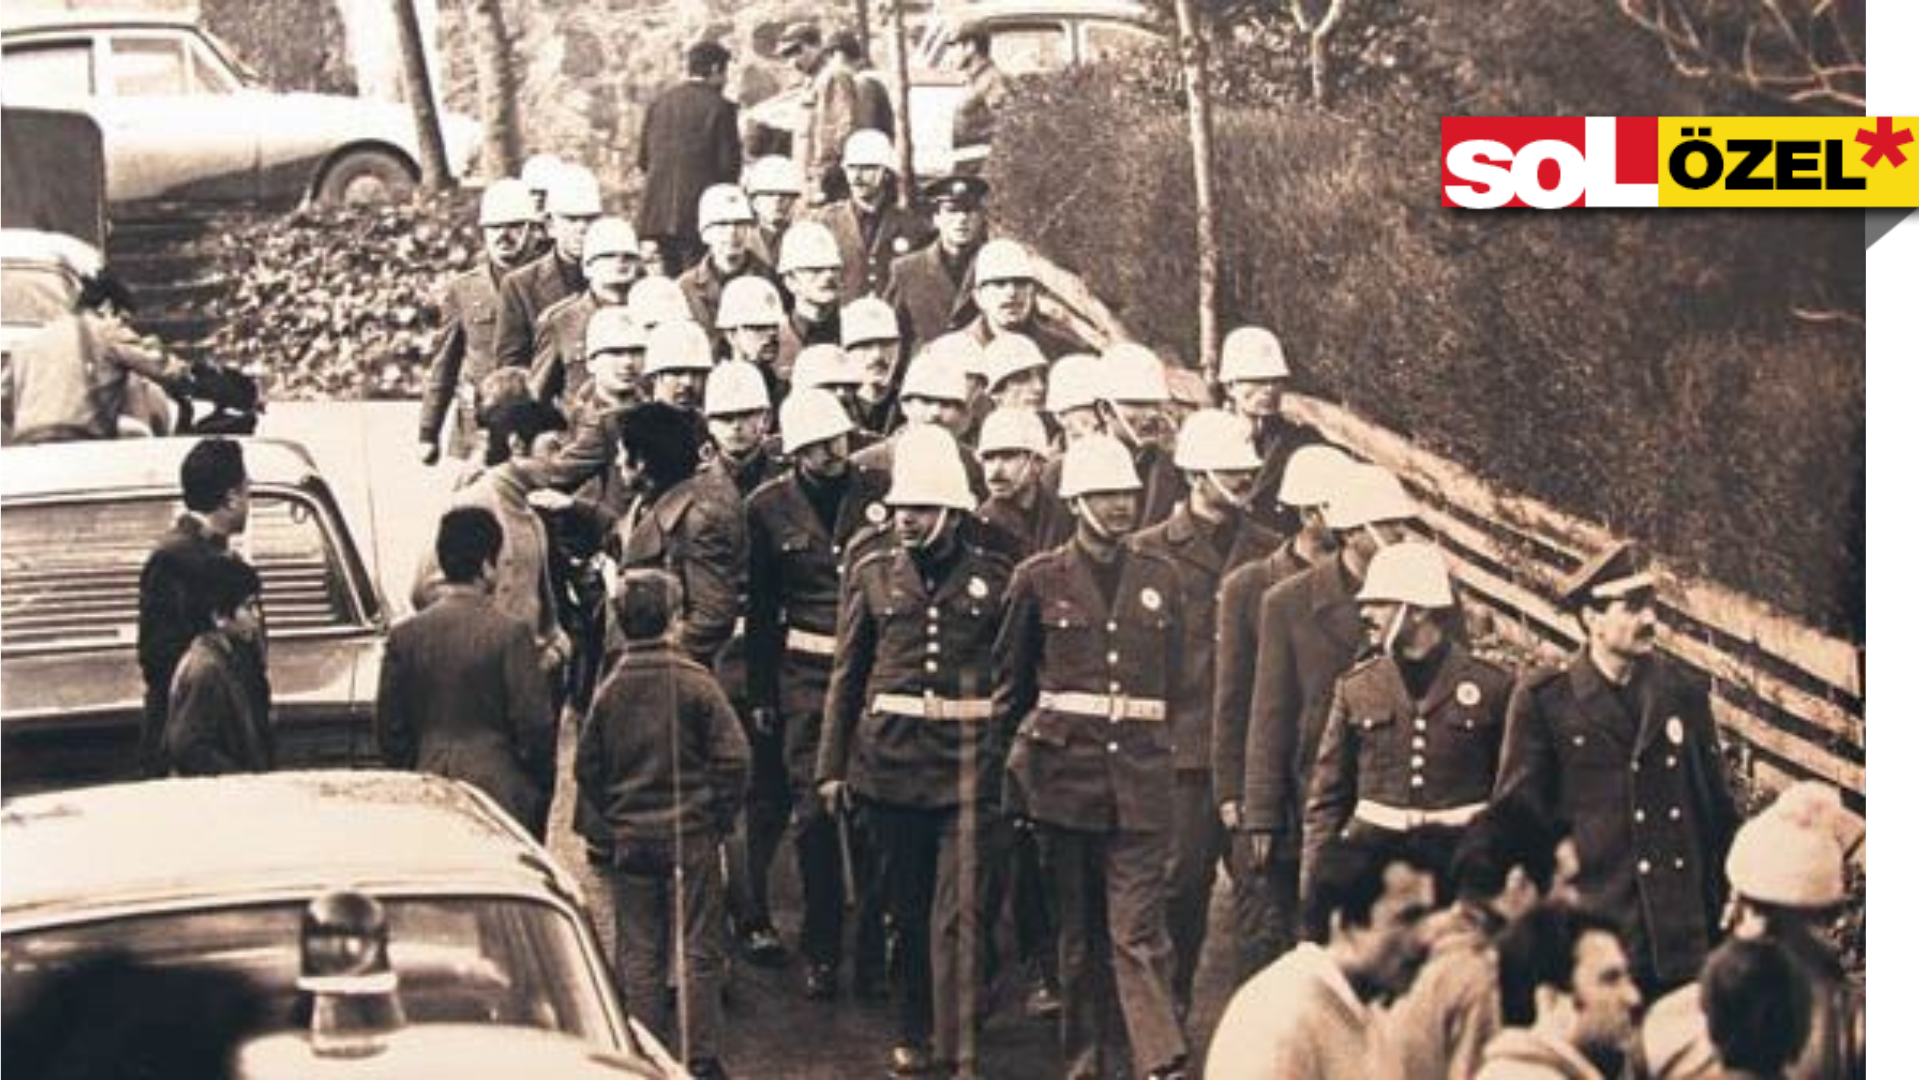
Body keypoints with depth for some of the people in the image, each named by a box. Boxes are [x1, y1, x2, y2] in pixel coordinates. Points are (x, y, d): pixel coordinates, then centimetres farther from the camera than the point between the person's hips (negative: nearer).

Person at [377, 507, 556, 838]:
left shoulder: (405, 635, 3)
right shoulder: (510, 634, -9)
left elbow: (388, 727, 7)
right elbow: (534, 725, -8)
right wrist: (542, 792, 5)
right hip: (499, 790, -4)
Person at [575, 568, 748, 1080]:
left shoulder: (610, 689, 1)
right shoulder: (695, 683, -9)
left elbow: (587, 768, 5)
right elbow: (732, 757, -11)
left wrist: (615, 818, 14)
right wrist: (718, 819, 1)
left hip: (631, 839, 3)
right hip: (691, 836, -3)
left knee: (639, 953, 8)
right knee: (697, 951, 4)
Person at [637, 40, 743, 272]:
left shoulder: (659, 102, 8)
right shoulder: (719, 107, -6)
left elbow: (643, 159, 12)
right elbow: (729, 164, -6)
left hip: (656, 212, 5)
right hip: (699, 211, -5)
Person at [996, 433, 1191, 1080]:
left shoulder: (1160, 579, 8)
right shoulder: (1039, 579, 2)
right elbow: (1010, 681, 11)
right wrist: (1029, 746, 13)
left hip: (1140, 776, 1)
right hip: (1064, 771, -1)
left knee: (1140, 930, -8)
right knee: (1078, 930, 8)